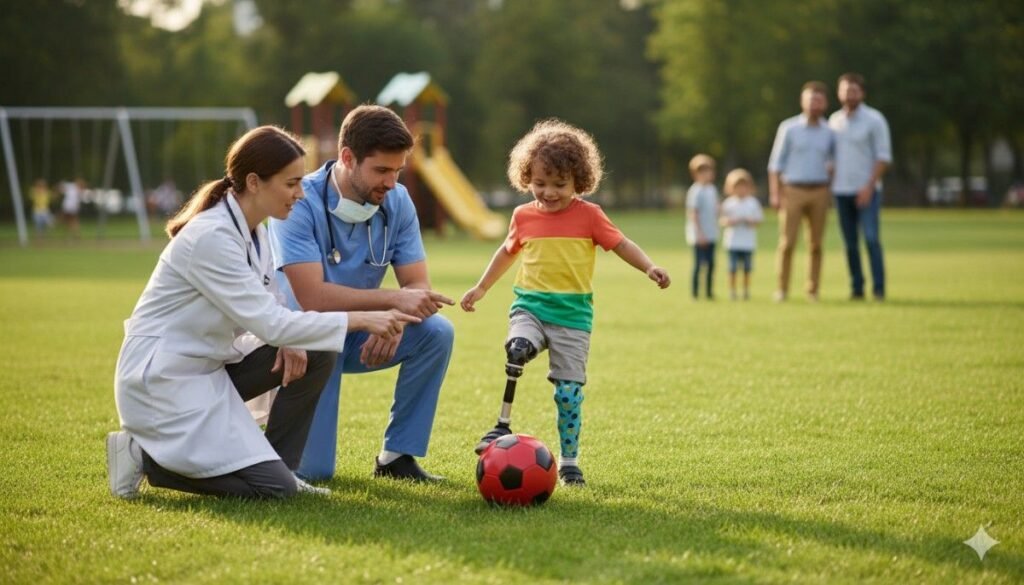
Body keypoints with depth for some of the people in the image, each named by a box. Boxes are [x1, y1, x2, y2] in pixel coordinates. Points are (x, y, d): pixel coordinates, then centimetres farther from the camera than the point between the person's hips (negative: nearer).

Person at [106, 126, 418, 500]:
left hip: (209, 365, 9)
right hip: (162, 378, -9)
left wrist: (287, 339, -11)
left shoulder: (253, 227, 5)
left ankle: (276, 466, 8)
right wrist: (361, 320, -24)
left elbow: (264, 310, 12)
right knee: (274, 488, -15)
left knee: (315, 356, 0)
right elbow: (267, 321, -26)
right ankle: (144, 456, -2)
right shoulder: (211, 237, -23)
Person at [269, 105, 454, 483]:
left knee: (436, 332, -23)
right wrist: (394, 299, -35)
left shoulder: (396, 202, -9)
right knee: (311, 471, -21)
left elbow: (418, 288, -11)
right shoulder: (300, 203, -25)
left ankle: (398, 455, -9)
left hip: (358, 336, 5)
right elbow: (312, 298, -34)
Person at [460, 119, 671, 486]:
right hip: (530, 307, 1)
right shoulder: (523, 216, 6)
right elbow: (508, 251, 23)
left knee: (569, 391, -1)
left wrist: (649, 268, -14)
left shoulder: (589, 215, -2)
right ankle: (502, 426, -20)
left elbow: (621, 245, 3)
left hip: (573, 314, -1)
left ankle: (569, 463, 12)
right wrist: (482, 288, 29)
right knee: (518, 348, -30)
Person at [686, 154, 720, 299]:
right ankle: (695, 292, 1)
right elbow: (693, 213, -15)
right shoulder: (696, 191, -13)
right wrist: (699, 233, -18)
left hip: (710, 234, 7)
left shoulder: (712, 189, 11)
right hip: (699, 235, -7)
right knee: (699, 263, -5)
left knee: (711, 263, 8)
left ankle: (708, 291, 16)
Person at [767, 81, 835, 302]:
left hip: (819, 192, 3)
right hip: (792, 191, -3)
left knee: (816, 244, 2)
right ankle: (782, 288, 0)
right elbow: (776, 162, 0)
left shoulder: (829, 132, 8)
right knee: (787, 242, -7)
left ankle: (813, 290, 8)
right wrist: (775, 194, -8)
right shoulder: (789, 128, 0)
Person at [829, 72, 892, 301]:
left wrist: (869, 186, -15)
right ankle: (857, 288, 9)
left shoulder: (874, 119, -4)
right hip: (842, 190, 5)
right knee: (850, 242, 4)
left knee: (871, 238, -13)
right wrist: (830, 185, 8)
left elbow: (884, 156, -7)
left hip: (867, 190, -4)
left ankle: (879, 288, -11)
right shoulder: (834, 120, 11)